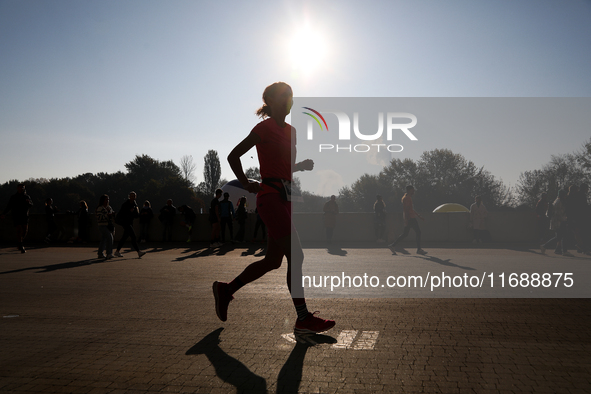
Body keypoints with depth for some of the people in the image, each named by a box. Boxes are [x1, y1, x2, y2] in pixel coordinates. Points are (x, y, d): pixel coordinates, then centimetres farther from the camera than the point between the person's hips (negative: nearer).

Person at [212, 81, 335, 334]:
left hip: (284, 197, 9)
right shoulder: (265, 127, -6)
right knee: (296, 256, -10)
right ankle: (303, 319, -3)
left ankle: (226, 289, 27)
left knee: (273, 261, 11)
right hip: (270, 197, -9)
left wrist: (303, 165, 8)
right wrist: (246, 184, -4)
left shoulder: (290, 131, 18)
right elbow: (233, 156, -4)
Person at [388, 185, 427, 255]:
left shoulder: (408, 197, 20)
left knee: (405, 234, 9)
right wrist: (406, 219, -25)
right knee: (418, 232, -4)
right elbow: (405, 209, -21)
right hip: (410, 218, -10)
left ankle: (393, 245, 7)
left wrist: (418, 215, 29)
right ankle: (419, 249, 1)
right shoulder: (407, 198, -12)